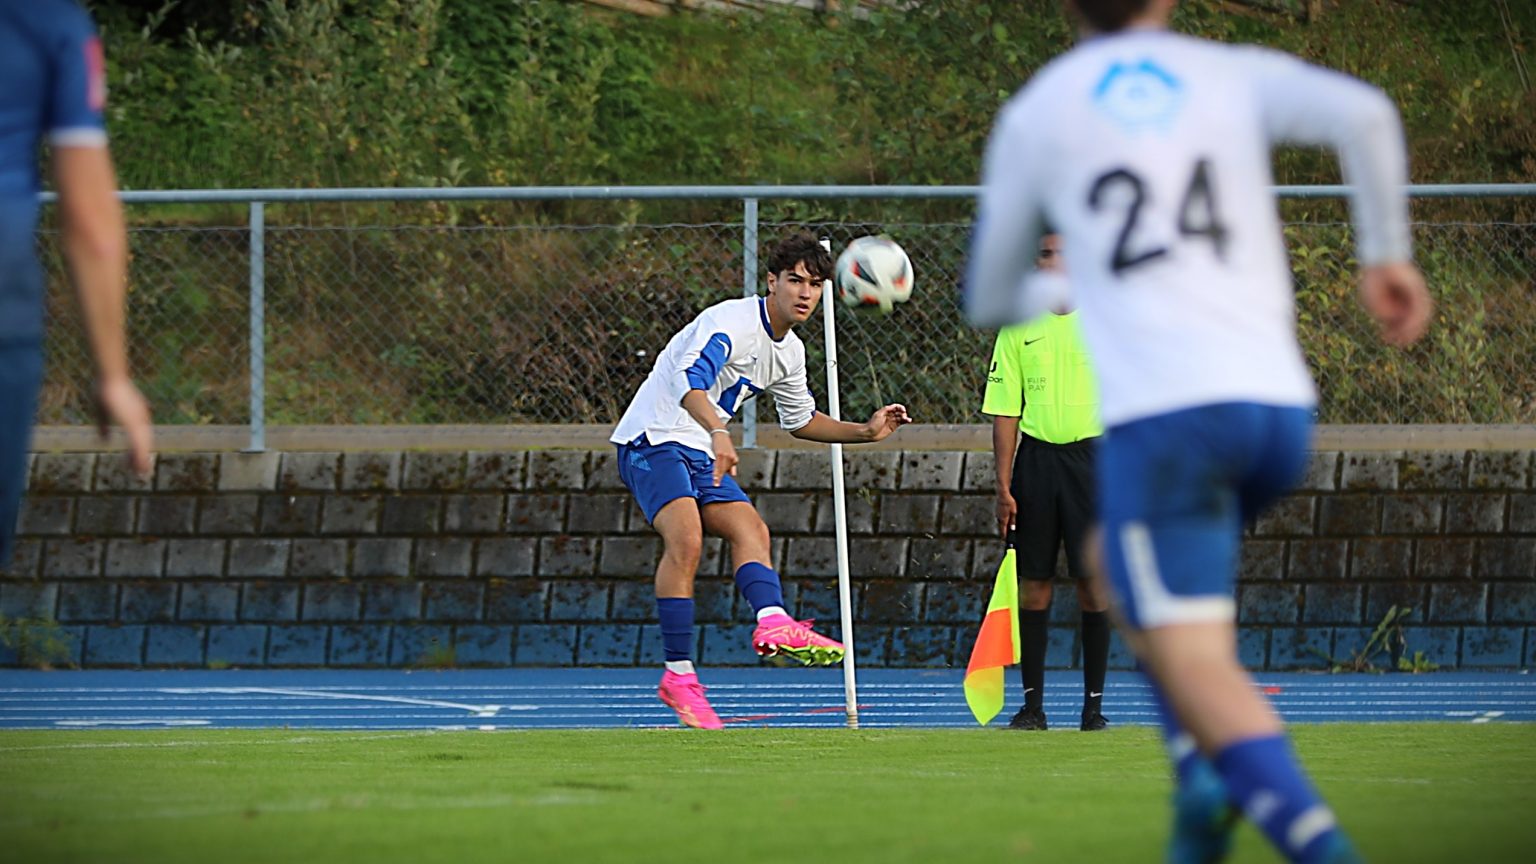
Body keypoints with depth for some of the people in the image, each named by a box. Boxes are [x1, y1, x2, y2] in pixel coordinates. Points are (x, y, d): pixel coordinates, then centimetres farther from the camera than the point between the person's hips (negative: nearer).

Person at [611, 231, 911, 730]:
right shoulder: (730, 323, -18)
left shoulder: (790, 352, 11)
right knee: (685, 539, -27)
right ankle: (678, 675, -26)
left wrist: (865, 432, 17)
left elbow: (800, 420, 29)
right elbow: (691, 379, -37)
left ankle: (773, 624, -36)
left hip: (701, 453, 9)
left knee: (750, 529, -12)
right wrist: (719, 432, -55)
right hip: (653, 438, -9)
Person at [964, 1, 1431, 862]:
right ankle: (1204, 779, 10)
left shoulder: (1034, 115, 12)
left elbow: (991, 299, 24)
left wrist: (1045, 297, 47)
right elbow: (1362, 113, -8)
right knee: (1118, 564, 28)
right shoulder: (1237, 76, 13)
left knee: (1195, 664, -5)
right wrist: (1387, 256, 3)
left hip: (1162, 413, -4)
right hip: (1280, 401, 4)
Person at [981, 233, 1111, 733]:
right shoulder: (1017, 329, 6)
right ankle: (1033, 704, 7)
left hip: (1093, 455, -1)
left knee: (1093, 585, -3)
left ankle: (1094, 704, 3)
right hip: (1036, 458, 1)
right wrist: (1004, 486, 0)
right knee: (1034, 584, 1)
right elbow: (1005, 413, 6)